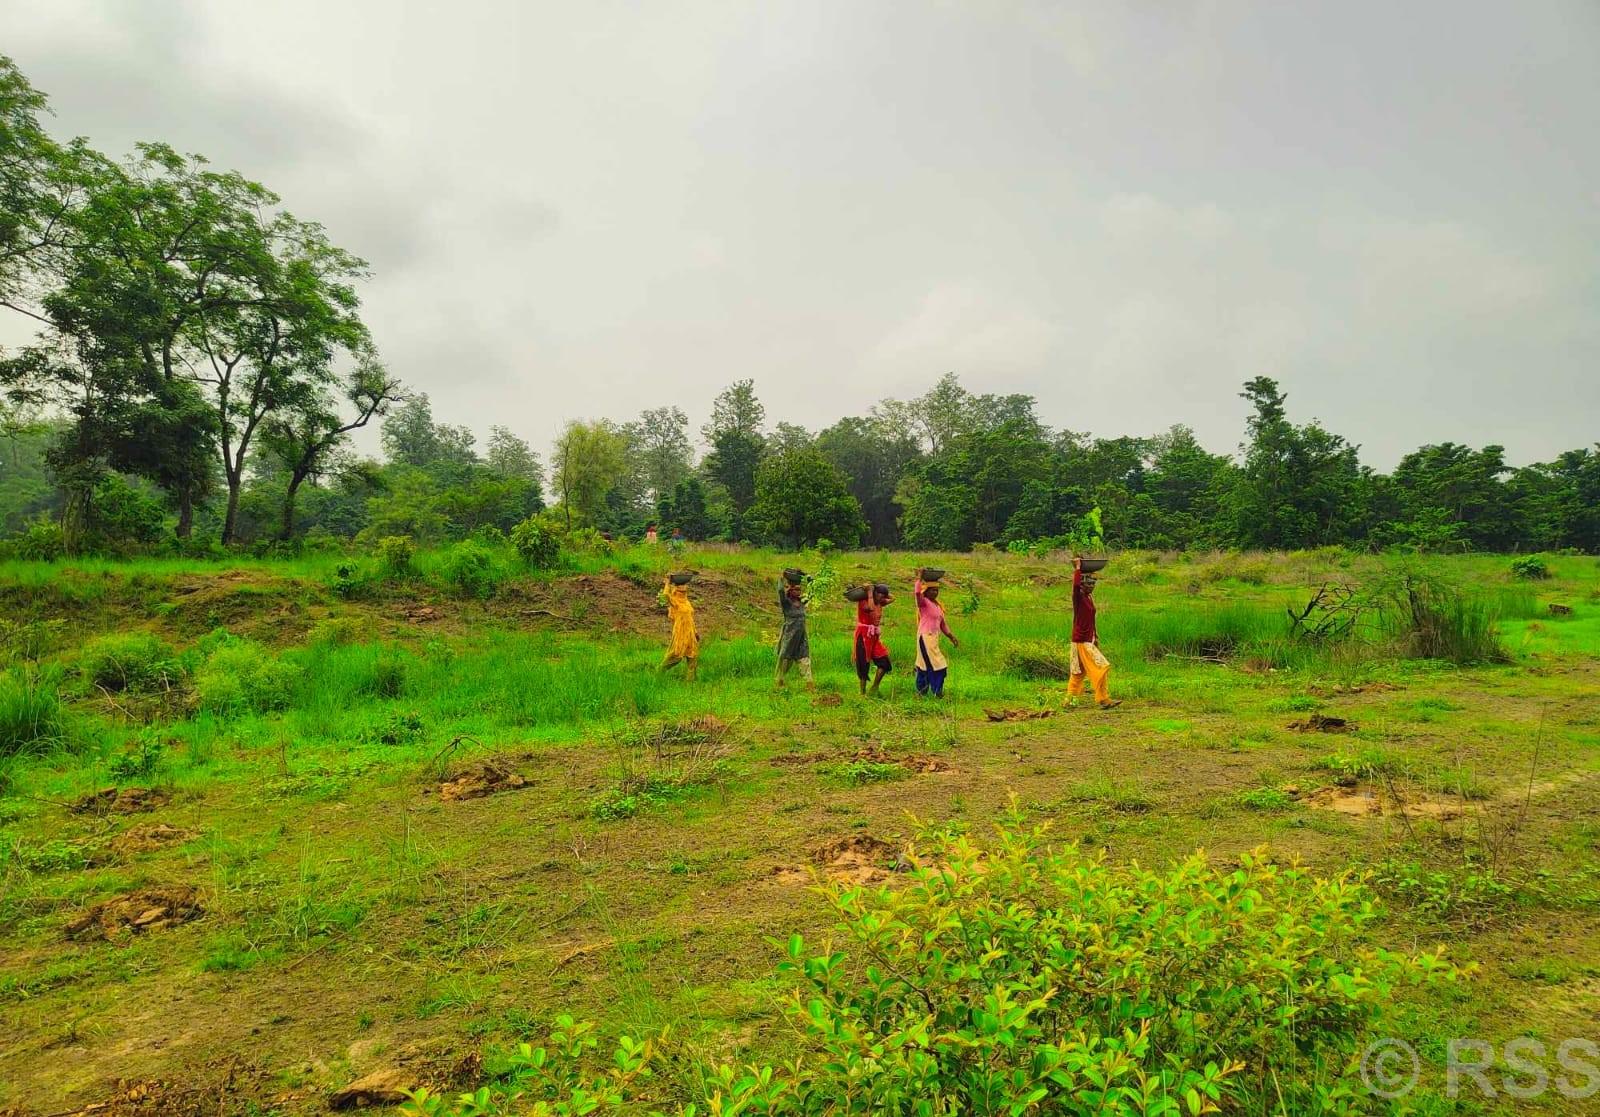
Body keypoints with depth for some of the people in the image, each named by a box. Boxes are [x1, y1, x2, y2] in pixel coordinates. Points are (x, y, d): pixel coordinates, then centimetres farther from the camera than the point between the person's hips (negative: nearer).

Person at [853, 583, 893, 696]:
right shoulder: (863, 601, -12)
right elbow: (870, 608, -33)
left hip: (875, 637, 7)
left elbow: (892, 598, 15)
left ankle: (874, 688, 9)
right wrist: (870, 593, -21)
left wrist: (883, 594, 7)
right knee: (864, 665, -2)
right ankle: (863, 692, 7)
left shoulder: (879, 603, 10)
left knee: (884, 662, -1)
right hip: (863, 636, -7)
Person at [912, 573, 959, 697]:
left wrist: (952, 637, 16)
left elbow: (943, 624, 21)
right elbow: (918, 592, -30)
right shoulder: (924, 602, -8)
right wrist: (919, 578, -20)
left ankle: (921, 690, 21)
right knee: (936, 665, -7)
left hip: (934, 638, 8)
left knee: (924, 665, 14)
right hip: (925, 637, -8)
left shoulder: (938, 605, 15)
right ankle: (936, 692, 0)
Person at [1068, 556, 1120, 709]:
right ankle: (1104, 700, -7)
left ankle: (1069, 700, 21)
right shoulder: (1078, 597, -13)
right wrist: (1077, 568, -25)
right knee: (1100, 668, -10)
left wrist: (1096, 637, 19)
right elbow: (1075, 585, -36)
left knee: (1079, 672, 13)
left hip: (1089, 639, 9)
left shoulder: (1090, 598, 11)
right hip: (1081, 640, -9)